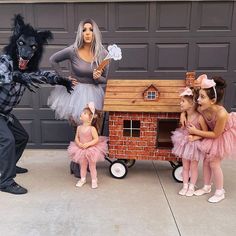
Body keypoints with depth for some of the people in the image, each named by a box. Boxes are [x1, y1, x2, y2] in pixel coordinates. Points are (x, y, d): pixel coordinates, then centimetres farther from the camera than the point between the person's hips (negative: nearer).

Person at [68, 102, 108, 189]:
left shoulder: (92, 128, -19)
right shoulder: (79, 127, -3)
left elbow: (96, 139, -19)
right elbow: (76, 138, 3)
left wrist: (88, 144, -27)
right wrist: (78, 143, -17)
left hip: (91, 150, -4)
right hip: (81, 149, 5)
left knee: (92, 166, 9)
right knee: (83, 165, 19)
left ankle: (94, 181, 26)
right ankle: (83, 179, 37)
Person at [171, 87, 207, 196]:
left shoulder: (199, 117, -22)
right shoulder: (185, 116, -6)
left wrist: (194, 138, -23)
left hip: (194, 145, -5)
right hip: (185, 143, 5)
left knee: (193, 167, 14)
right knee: (185, 166, 16)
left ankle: (191, 187, 31)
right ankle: (185, 186, 31)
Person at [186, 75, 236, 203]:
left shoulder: (221, 114, -41)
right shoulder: (201, 109, -27)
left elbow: (215, 134, -27)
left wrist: (196, 132, -28)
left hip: (224, 135, -6)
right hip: (212, 131, 6)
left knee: (214, 163, -3)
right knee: (206, 160, 10)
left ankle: (220, 192, 20)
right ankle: (207, 187, 30)